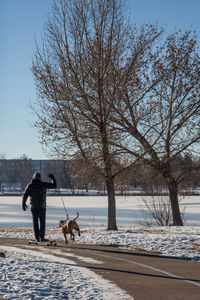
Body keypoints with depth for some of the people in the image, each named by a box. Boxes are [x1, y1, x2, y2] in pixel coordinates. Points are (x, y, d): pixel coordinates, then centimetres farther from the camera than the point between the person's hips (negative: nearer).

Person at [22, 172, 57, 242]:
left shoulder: (30, 185, -1)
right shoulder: (43, 184, -6)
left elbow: (25, 195, -3)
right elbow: (54, 185, 0)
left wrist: (23, 204, 6)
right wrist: (53, 178, 13)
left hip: (33, 206, 2)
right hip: (41, 206, -2)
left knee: (35, 222, 8)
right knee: (42, 221, 1)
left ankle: (37, 237, 6)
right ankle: (42, 237, -6)